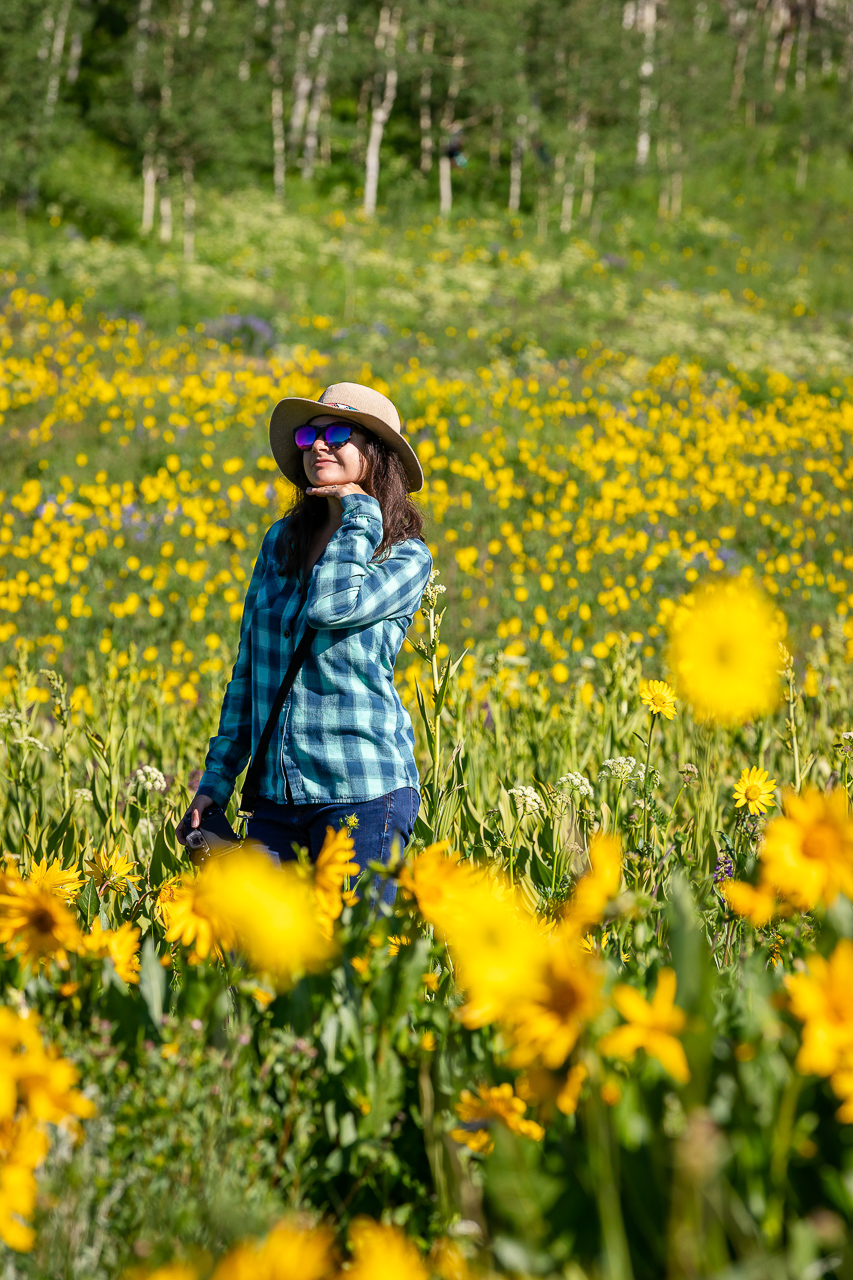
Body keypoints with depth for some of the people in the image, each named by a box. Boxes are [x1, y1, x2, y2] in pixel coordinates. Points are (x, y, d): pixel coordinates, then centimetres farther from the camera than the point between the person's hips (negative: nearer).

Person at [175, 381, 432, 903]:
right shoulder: (281, 541, 11)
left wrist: (359, 512, -10)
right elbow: (248, 669, 16)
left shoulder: (407, 558, -3)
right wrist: (216, 781, 14)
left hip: (364, 789, -5)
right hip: (277, 796, 5)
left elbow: (330, 606, -23)